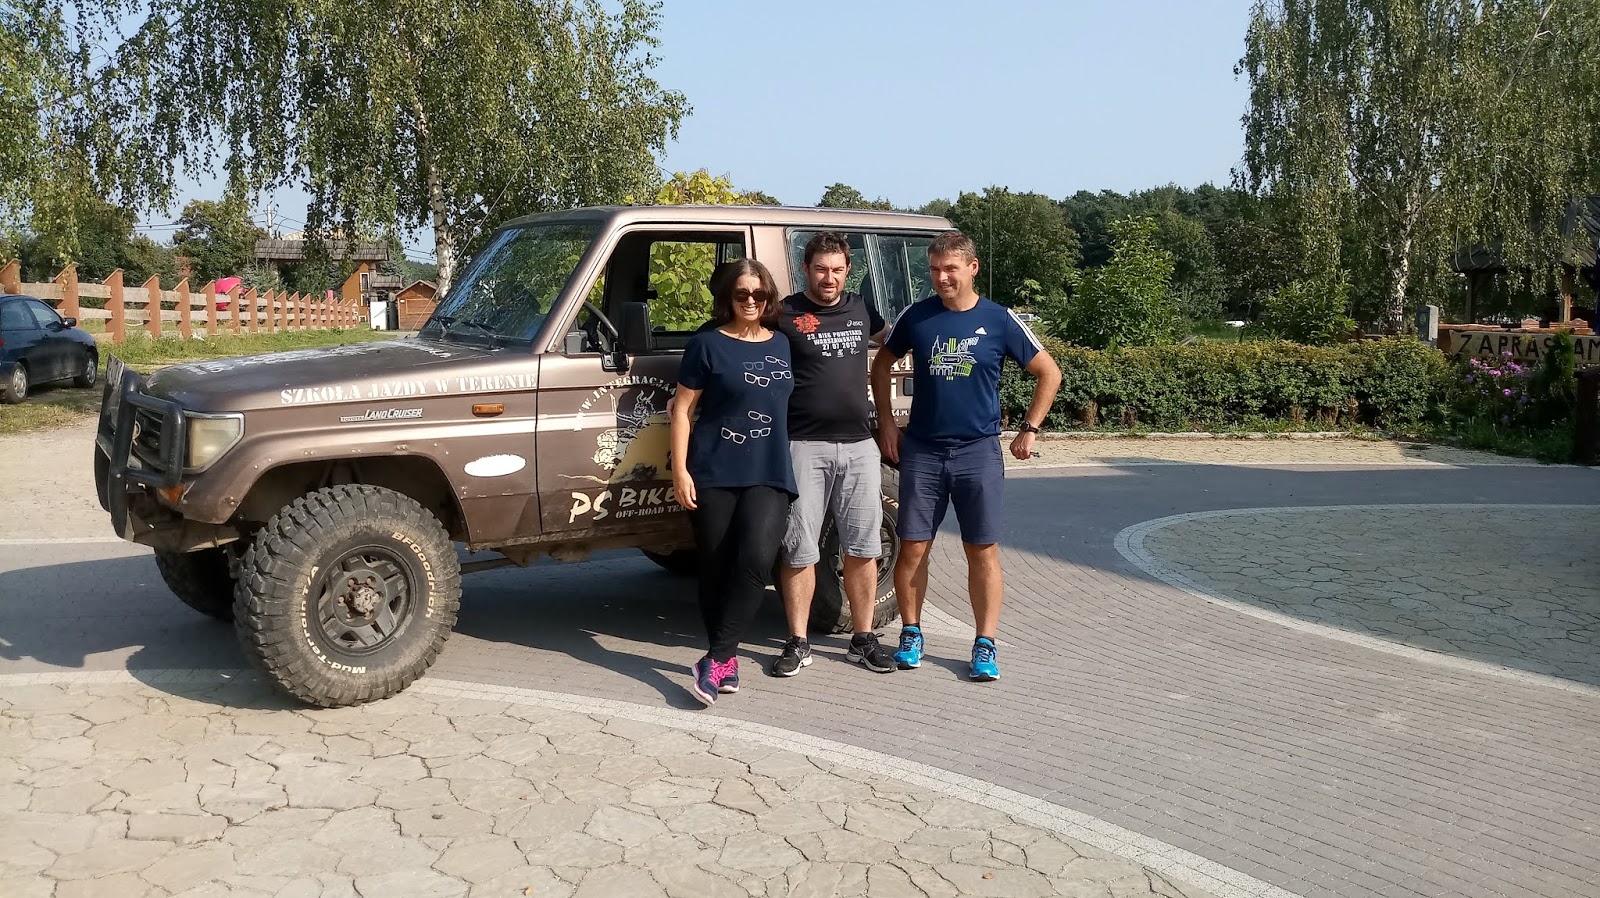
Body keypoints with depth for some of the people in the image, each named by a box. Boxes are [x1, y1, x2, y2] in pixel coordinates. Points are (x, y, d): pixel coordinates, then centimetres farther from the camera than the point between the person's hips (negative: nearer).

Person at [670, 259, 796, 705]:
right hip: (714, 475, -2)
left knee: (755, 560, -18)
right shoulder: (708, 344, 1)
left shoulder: (782, 345, 13)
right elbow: (683, 408, 0)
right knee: (716, 569, 3)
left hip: (770, 475, 2)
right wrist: (680, 470, -8)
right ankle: (725, 661, 18)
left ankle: (716, 660, -11)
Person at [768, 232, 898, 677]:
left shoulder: (860, 309, 12)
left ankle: (863, 640, 20)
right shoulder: (785, 315, -3)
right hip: (804, 447, -4)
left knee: (863, 548, 8)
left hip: (859, 445, 4)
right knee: (799, 550, 1)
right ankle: (797, 644, 12)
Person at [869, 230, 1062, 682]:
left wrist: (1029, 429, 1)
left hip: (978, 451, -1)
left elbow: (1049, 373, 6)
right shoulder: (916, 316, 2)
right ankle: (911, 633, 20)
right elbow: (882, 364, 16)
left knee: (983, 550, 1)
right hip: (920, 450, 2)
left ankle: (985, 645, 10)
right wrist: (886, 420, 9)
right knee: (913, 547, 4)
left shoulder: (999, 320, -3)